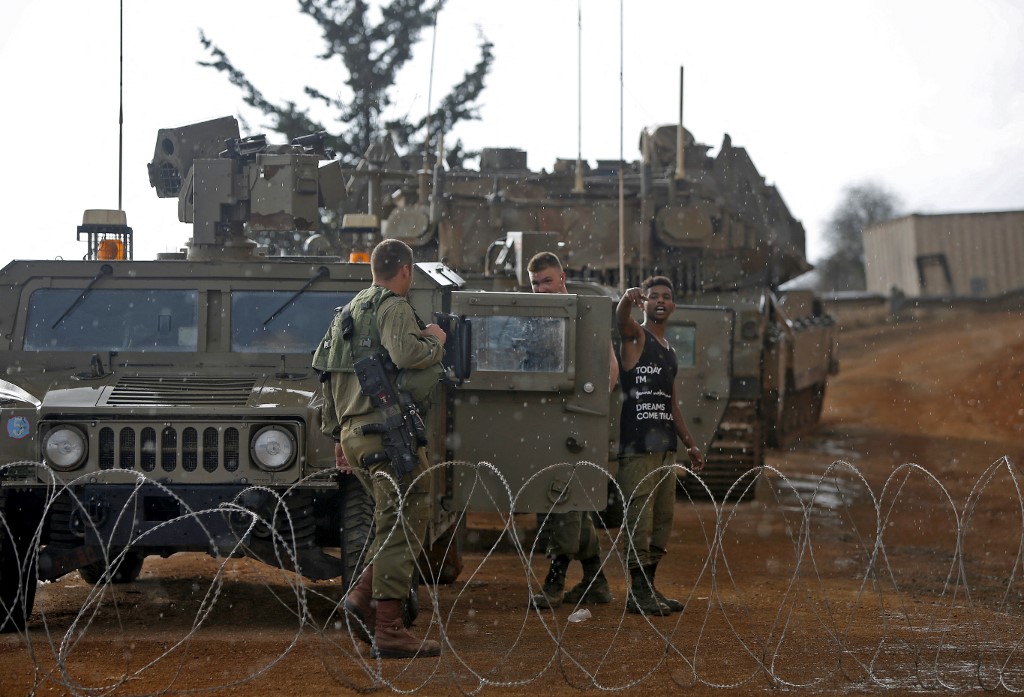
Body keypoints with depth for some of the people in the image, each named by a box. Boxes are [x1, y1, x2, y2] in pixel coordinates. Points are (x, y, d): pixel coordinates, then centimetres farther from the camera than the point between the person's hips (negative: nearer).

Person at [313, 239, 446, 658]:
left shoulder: (348, 312, 21)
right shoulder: (394, 308, -7)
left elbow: (325, 374, 23)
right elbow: (406, 355, -26)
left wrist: (337, 436, 25)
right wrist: (434, 340, -5)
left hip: (355, 433, 9)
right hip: (386, 431, -9)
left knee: (397, 525, 16)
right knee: (403, 528, -8)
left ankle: (362, 598, 3)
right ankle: (388, 630, -11)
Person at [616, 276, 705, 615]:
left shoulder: (669, 352, 21)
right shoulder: (637, 338, -2)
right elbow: (622, 321, -26)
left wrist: (690, 443, 26)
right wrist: (627, 299, -49)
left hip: (664, 446, 8)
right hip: (637, 444, -8)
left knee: (662, 518, 9)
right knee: (639, 517, -10)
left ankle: (648, 586, 15)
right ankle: (637, 591, -10)